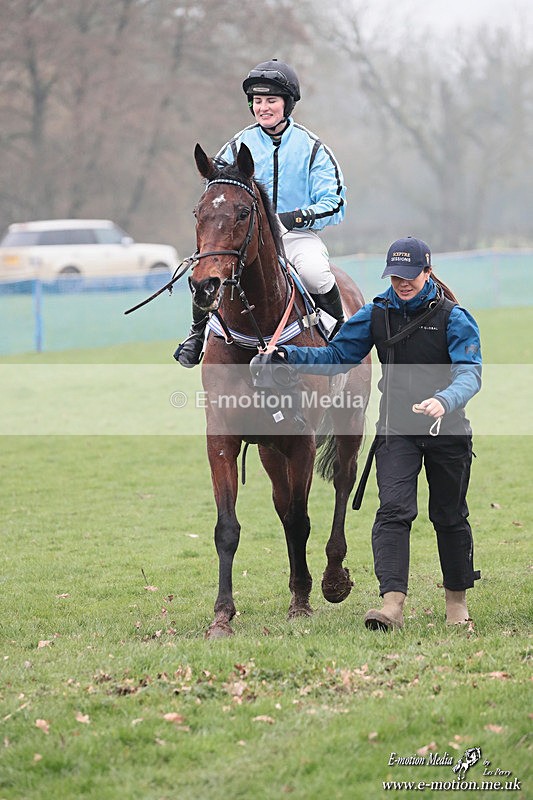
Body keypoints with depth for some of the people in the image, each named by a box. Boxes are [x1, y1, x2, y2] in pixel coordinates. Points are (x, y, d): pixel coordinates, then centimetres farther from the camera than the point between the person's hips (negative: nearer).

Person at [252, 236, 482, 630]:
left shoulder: (454, 318, -11)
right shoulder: (377, 313, 1)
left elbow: (469, 373, -21)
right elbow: (338, 355, 4)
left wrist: (444, 401, -43)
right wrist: (287, 356, -12)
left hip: (447, 432, -2)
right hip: (396, 431, 2)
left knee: (449, 517, 12)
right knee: (393, 510, -15)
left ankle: (457, 599, 31)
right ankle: (392, 604, -24)